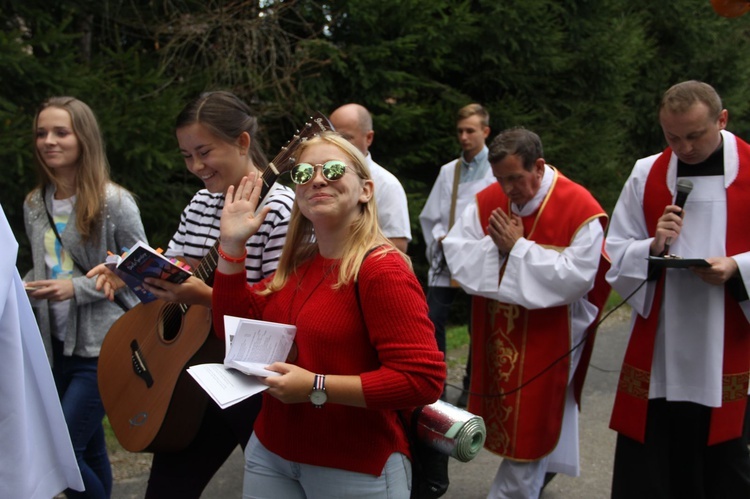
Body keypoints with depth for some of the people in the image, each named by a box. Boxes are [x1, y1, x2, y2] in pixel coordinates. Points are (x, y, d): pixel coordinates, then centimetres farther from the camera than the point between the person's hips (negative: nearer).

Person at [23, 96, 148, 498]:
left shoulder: (114, 202, -10)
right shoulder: (35, 204, 7)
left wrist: (78, 288, -16)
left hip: (101, 347, -6)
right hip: (56, 344, 6)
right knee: (89, 451, 14)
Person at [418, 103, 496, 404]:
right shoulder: (448, 171, 12)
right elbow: (430, 215, 12)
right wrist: (441, 239, -5)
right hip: (445, 261, 4)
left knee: (478, 328, 7)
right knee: (433, 322, -4)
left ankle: (471, 387, 23)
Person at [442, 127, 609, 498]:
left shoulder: (579, 210, -16)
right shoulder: (488, 201, -1)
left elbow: (575, 278, -23)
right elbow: (455, 251, -4)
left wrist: (518, 247, -21)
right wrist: (496, 245, -21)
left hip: (546, 342, -5)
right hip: (495, 339, 5)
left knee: (527, 427, 4)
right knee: (505, 419, 16)